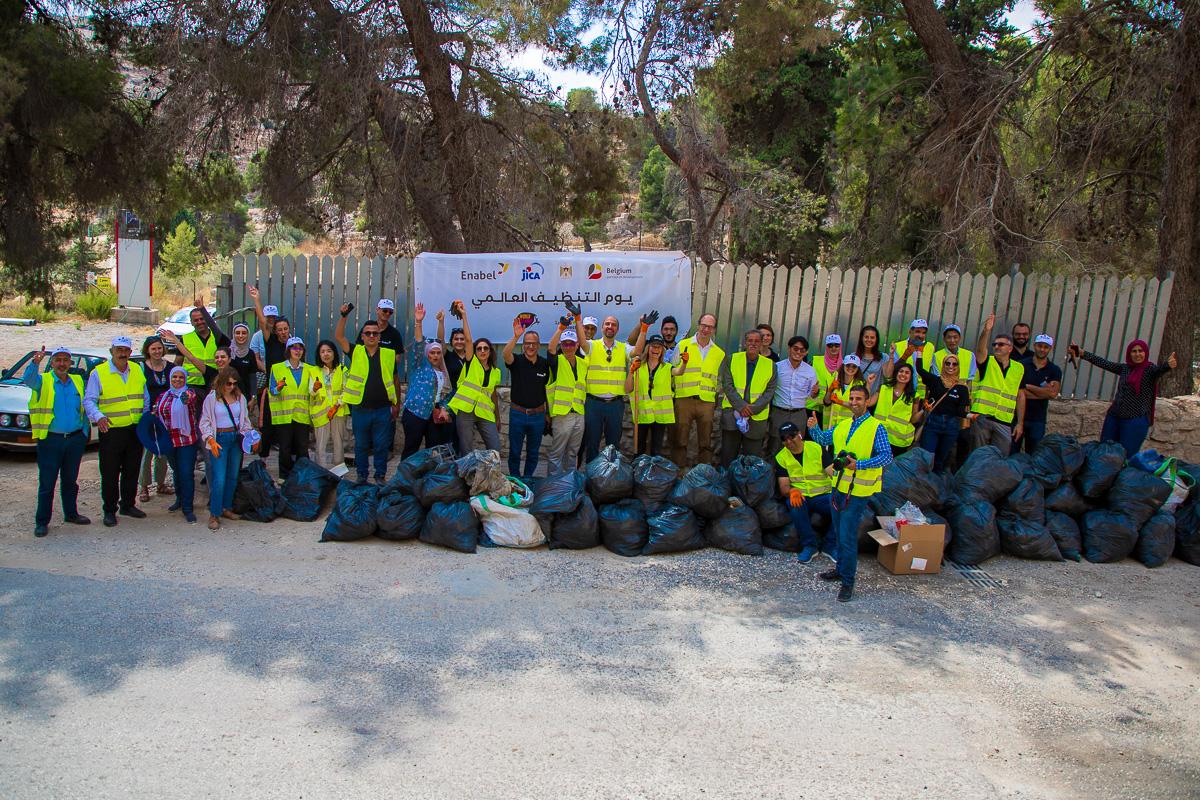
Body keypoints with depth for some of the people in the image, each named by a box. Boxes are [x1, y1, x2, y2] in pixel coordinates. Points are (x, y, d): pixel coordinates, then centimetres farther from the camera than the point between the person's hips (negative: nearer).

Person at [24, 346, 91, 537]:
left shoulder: (78, 382, 11)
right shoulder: (43, 381, 1)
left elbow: (85, 408, 15)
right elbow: (28, 379, -22)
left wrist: (84, 432, 8)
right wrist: (35, 362, -41)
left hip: (75, 439, 3)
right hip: (50, 440, -3)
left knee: (70, 480, 15)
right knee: (47, 483, 0)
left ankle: (71, 513, 28)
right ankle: (42, 521, 8)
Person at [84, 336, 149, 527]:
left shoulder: (137, 371, 10)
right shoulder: (98, 373, -5)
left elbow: (145, 398, 18)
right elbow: (89, 400, -10)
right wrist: (98, 417, -27)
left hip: (135, 430, 4)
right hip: (111, 431, -4)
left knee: (132, 471, 13)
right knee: (110, 474, 1)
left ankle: (128, 505, 26)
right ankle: (110, 510, 12)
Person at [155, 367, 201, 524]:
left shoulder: (189, 393, -5)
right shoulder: (163, 396, 12)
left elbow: (191, 399, -31)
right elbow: (156, 415, 25)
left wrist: (187, 399, -54)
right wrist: (154, 413, 1)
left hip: (187, 440, -5)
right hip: (169, 440, 5)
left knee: (187, 474, -7)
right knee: (177, 472, 19)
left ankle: (188, 508, -2)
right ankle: (180, 500, 36)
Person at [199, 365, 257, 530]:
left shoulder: (240, 398, 9)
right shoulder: (212, 398, -2)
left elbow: (245, 420, 16)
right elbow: (205, 422, -1)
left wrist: (251, 436, 1)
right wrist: (211, 440, -14)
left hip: (236, 439, 4)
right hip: (219, 439, -4)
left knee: (233, 476, 8)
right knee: (219, 478, -9)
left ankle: (227, 508, 22)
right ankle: (214, 515, -2)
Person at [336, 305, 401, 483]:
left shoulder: (389, 354, 3)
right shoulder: (355, 352, 2)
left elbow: (395, 379, 11)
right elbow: (339, 336, -9)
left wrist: (396, 403, 12)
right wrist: (344, 316, -20)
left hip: (383, 409, 0)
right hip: (360, 409, 0)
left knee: (381, 446, 7)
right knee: (361, 445, 11)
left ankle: (380, 475, 20)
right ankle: (361, 475, 25)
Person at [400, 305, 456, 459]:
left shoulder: (443, 369, 14)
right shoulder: (420, 365, 0)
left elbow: (447, 392, 15)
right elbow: (418, 345, -14)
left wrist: (444, 408, 0)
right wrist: (418, 322, -26)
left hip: (434, 415, 5)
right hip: (416, 412, -5)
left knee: (434, 450, 8)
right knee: (411, 448, -2)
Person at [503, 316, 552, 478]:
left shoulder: (545, 364, 1)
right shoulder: (516, 361, -8)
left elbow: (548, 387, 9)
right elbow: (506, 354, -29)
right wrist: (516, 336, -42)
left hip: (538, 414, 2)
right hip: (517, 414, -2)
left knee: (533, 452, 12)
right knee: (514, 452, 7)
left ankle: (528, 480, 27)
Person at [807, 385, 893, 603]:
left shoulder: (876, 427, -10)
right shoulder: (842, 425, 11)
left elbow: (887, 456, -15)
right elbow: (823, 440, 15)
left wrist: (859, 465, -24)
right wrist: (814, 428, -6)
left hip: (859, 491, -7)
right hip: (839, 486, 7)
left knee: (848, 536, -7)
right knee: (839, 533, 18)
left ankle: (848, 582, 2)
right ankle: (841, 568, 33)